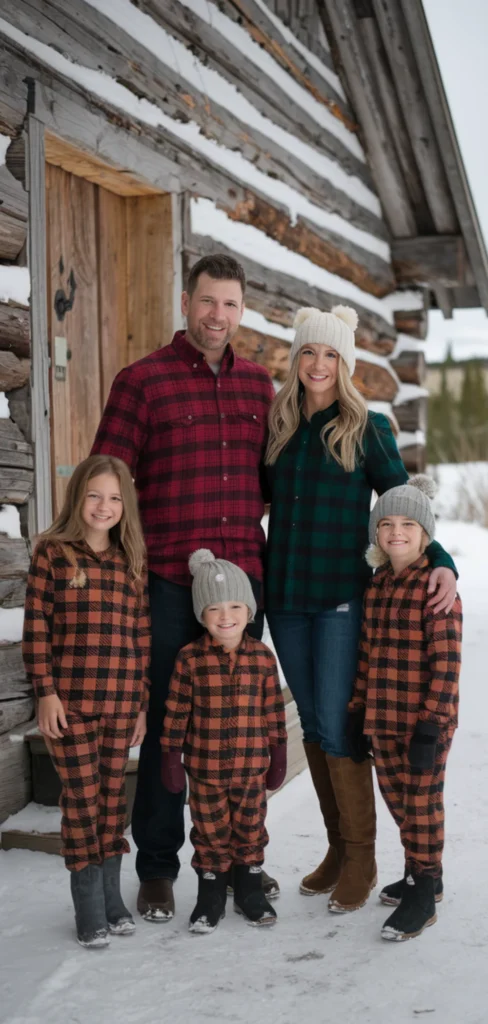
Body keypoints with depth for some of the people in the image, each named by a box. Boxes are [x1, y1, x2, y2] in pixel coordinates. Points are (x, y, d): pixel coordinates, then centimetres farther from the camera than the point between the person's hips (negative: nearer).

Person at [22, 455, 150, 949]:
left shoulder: (132, 564, 10)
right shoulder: (52, 553, -1)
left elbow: (142, 637, 11)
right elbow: (36, 627, -5)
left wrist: (142, 702, 9)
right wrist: (45, 691, -10)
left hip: (121, 703, 4)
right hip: (69, 701, -3)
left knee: (113, 796, 10)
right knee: (81, 797, 0)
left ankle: (111, 897, 23)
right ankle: (90, 911, 11)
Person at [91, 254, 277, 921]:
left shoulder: (258, 384, 12)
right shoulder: (143, 381, -1)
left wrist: (266, 556, 13)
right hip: (169, 584, -4)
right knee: (166, 725, 4)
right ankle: (157, 868, 17)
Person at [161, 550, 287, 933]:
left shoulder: (262, 657, -3)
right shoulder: (190, 658, -8)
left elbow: (274, 710, 3)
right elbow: (177, 711, -5)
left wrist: (278, 755, 5)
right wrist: (171, 758, -4)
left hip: (251, 766, 1)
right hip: (205, 768, -1)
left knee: (251, 830, 14)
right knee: (210, 833, 10)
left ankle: (250, 889, 31)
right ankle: (211, 893, 25)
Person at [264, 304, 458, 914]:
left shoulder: (367, 429, -2)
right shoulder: (278, 427, 9)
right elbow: (258, 499, 18)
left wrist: (441, 562, -17)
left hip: (342, 599, -4)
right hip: (285, 599, 5)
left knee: (337, 727, -7)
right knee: (312, 725, 11)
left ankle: (361, 860, 8)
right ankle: (337, 848, 24)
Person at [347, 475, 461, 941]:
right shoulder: (376, 586, 8)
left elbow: (446, 665, -17)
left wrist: (431, 726, -19)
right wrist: (358, 714, 12)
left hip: (425, 724, -7)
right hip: (382, 723, 7)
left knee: (423, 803, 4)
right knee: (397, 798, 18)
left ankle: (423, 894, 17)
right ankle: (422, 872, 37)